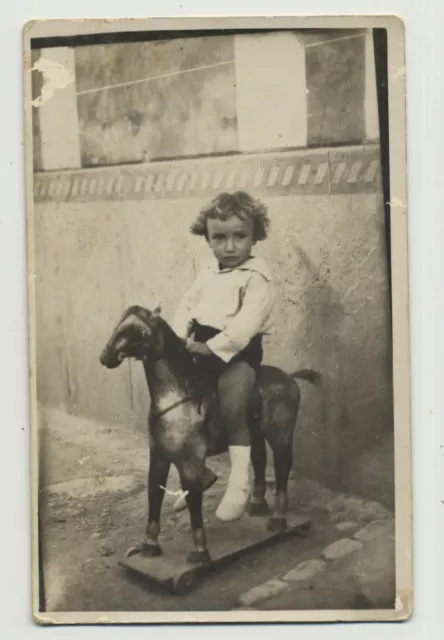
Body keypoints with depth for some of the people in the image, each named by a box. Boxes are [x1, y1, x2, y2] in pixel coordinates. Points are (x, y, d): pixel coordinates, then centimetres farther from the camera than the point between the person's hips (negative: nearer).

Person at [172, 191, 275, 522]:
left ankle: (239, 482, -10)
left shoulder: (257, 277, -11)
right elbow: (187, 305, 12)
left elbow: (247, 321, -21)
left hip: (237, 352, -8)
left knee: (231, 405, -28)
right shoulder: (207, 274, 13)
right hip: (202, 350, 8)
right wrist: (182, 337, -5)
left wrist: (214, 345, -27)